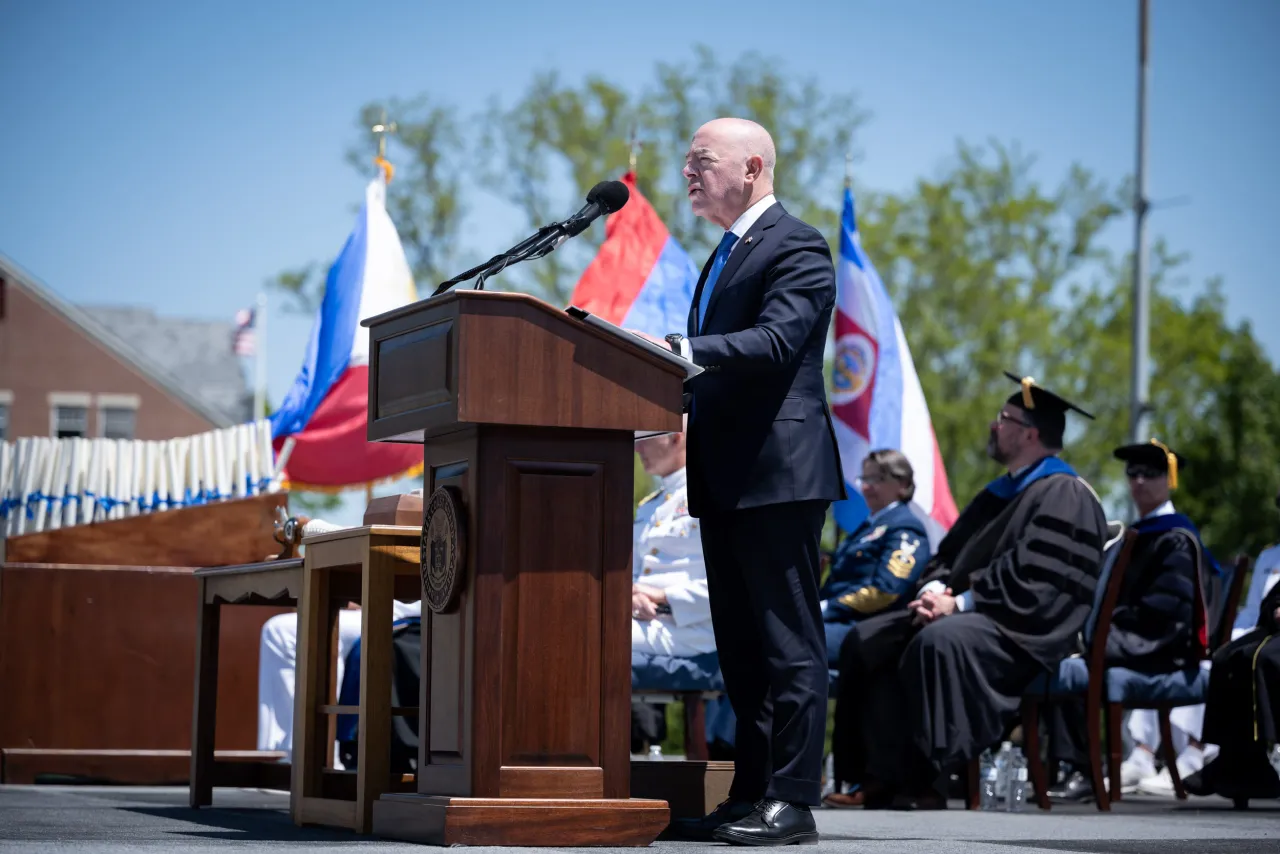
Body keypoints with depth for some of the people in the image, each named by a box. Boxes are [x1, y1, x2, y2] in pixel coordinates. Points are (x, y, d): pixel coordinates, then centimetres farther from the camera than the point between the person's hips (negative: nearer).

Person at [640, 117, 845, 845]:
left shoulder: (796, 247, -8)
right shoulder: (727, 254, 22)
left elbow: (775, 341, -23)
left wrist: (678, 349, -32)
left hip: (778, 473, -10)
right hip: (727, 479, 10)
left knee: (789, 642, -7)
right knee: (742, 645, 12)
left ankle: (793, 799, -6)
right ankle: (751, 794, 17)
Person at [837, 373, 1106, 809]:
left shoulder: (1064, 495, -8)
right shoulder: (1000, 492, 22)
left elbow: (1033, 581, -20)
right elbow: (950, 553, 20)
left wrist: (959, 603, -20)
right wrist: (934, 589, -3)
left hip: (1023, 630, -10)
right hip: (975, 613, 10)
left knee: (938, 640, -37)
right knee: (869, 639, -4)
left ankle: (924, 783, -33)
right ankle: (885, 777, -14)